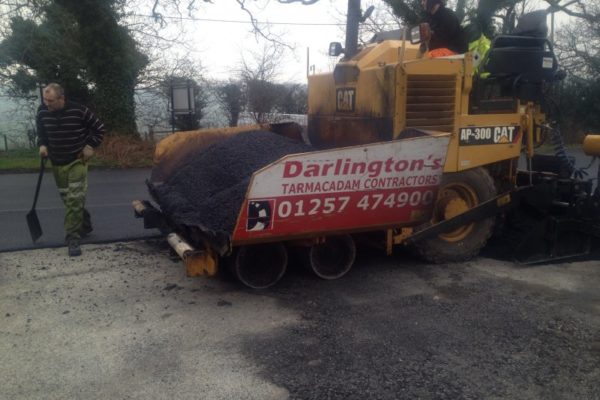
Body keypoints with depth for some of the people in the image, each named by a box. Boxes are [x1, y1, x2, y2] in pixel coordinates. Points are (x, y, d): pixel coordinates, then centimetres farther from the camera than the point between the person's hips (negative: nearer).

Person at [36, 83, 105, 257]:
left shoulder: (79, 111, -18)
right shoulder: (42, 112, -5)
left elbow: (99, 128, -4)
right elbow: (40, 130, 14)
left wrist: (90, 146, -10)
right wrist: (42, 145, -4)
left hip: (77, 161, -5)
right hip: (57, 163, 5)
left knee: (74, 200, -12)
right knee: (68, 199, 13)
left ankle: (73, 238, -7)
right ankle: (85, 225, 35)